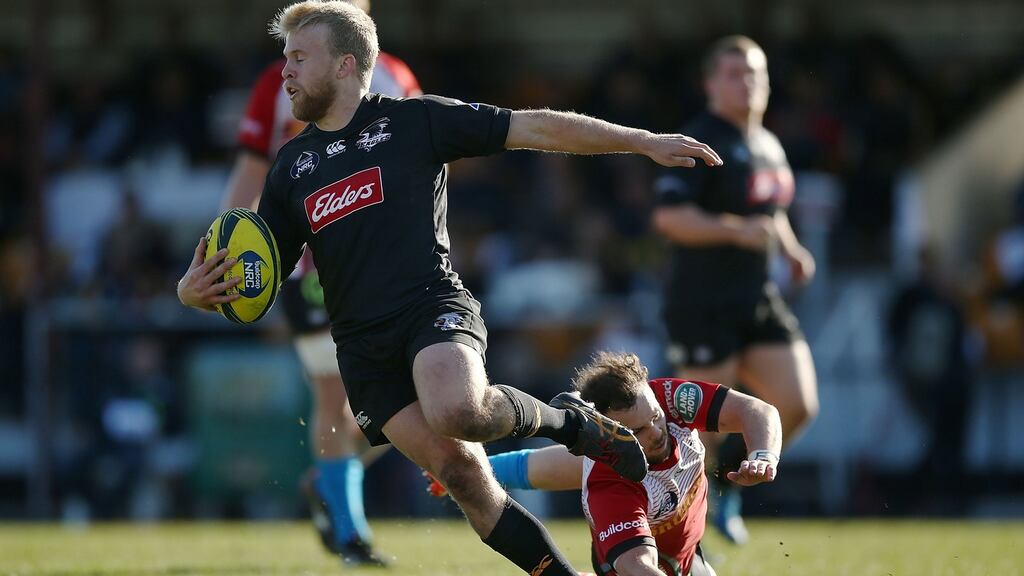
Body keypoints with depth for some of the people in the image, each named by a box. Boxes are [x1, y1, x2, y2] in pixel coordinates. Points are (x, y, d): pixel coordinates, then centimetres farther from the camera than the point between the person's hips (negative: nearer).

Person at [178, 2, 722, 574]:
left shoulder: (415, 120, 4)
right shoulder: (293, 164, 17)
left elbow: (535, 128, 2)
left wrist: (644, 141, -4)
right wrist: (196, 289, -6)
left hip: (433, 307, -4)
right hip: (363, 345, 4)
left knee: (456, 412, -34)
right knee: (461, 474, -10)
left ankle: (564, 419, -6)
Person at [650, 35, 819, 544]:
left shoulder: (769, 147, 15)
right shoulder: (700, 142, -12)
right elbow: (668, 216, -22)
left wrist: (790, 249, 13)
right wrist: (735, 230, -30)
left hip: (759, 302, 8)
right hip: (702, 306, -8)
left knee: (797, 406, -1)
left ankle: (726, 482, 21)